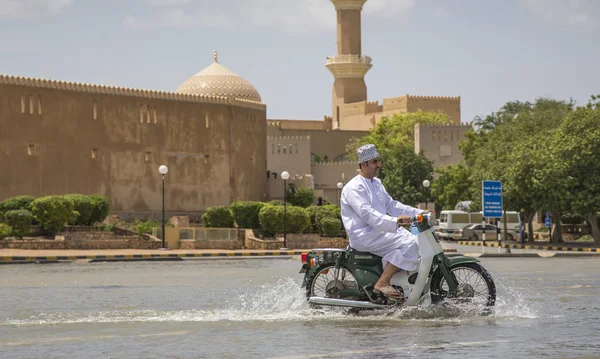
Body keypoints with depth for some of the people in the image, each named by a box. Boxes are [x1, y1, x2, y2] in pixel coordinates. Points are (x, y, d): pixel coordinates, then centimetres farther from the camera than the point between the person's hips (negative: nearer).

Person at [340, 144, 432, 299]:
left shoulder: (376, 184, 20)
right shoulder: (354, 187, -13)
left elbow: (391, 205, 20)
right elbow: (367, 214, -26)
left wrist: (419, 213, 7)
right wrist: (395, 221, -39)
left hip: (380, 230, 10)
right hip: (364, 235, -10)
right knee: (410, 242, -23)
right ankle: (383, 283, -23)